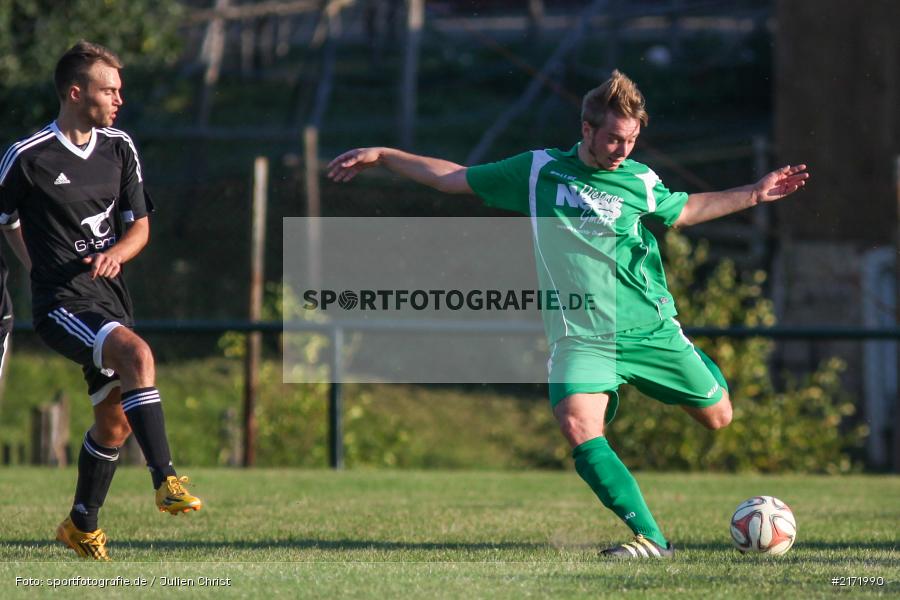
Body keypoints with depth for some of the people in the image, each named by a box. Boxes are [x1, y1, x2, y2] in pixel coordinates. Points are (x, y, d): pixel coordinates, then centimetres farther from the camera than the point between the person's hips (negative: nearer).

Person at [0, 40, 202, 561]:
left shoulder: (119, 148, 9)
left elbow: (140, 225, 14)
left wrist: (115, 254, -7)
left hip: (109, 298, 7)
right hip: (63, 303, -7)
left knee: (115, 420, 13)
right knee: (138, 353, -31)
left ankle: (82, 525, 32)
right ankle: (167, 482, -34)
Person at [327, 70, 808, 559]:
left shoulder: (640, 181, 4)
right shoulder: (539, 170, 2)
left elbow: (684, 210, 25)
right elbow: (455, 178, 13)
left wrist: (754, 194, 19)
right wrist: (381, 156, 14)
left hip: (652, 331, 2)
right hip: (581, 339, -2)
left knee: (718, 417, 3)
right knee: (578, 426, -27)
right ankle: (650, 538, -26)